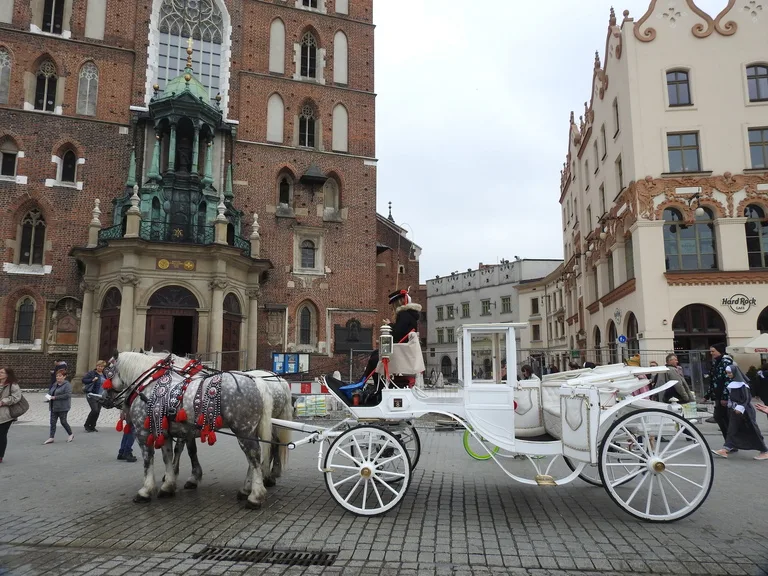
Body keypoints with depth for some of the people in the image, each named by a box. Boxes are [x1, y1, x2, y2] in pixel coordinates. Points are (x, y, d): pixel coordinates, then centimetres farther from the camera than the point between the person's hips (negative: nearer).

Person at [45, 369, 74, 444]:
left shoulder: (67, 385, -11)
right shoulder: (55, 384, 13)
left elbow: (67, 395, -22)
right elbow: (50, 392, 27)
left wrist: (55, 397, -21)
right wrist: (48, 396, 3)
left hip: (62, 407, -7)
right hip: (53, 407, 7)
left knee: (63, 421, 1)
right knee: (53, 422, 5)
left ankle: (71, 435, 19)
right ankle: (51, 438, 8)